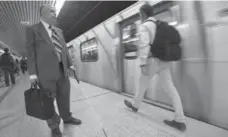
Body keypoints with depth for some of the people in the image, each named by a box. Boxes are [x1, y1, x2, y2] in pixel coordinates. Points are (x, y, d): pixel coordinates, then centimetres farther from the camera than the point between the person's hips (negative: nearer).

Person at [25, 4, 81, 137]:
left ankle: (67, 117, 36)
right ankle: (54, 125, 28)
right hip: (45, 71, -4)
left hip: (62, 69, 5)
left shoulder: (59, 31, 17)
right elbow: (31, 51, -3)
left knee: (64, 97, 15)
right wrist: (32, 73, -8)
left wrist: (70, 64, 10)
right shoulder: (32, 29, 2)